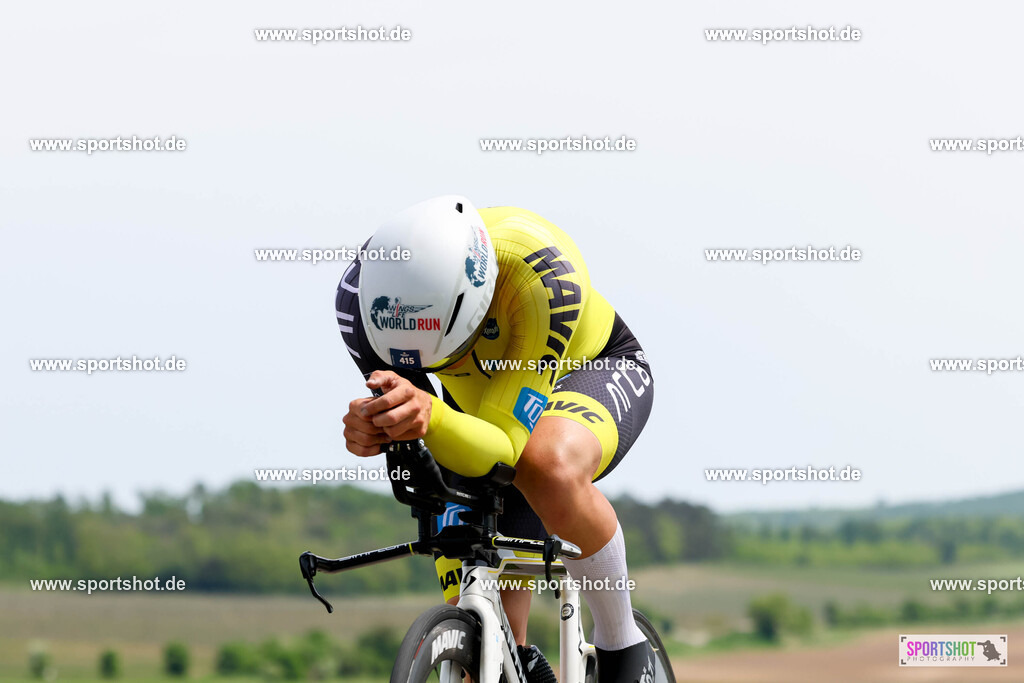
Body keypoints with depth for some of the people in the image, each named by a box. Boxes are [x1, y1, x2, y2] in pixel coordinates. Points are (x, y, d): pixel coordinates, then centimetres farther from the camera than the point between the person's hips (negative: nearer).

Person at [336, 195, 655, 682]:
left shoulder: (545, 276, -41)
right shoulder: (362, 295, -30)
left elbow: (511, 448, -42)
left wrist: (431, 418, -62)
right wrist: (371, 430, -46)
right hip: (478, 401, 4)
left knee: (552, 471, -39)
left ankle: (622, 643, -19)